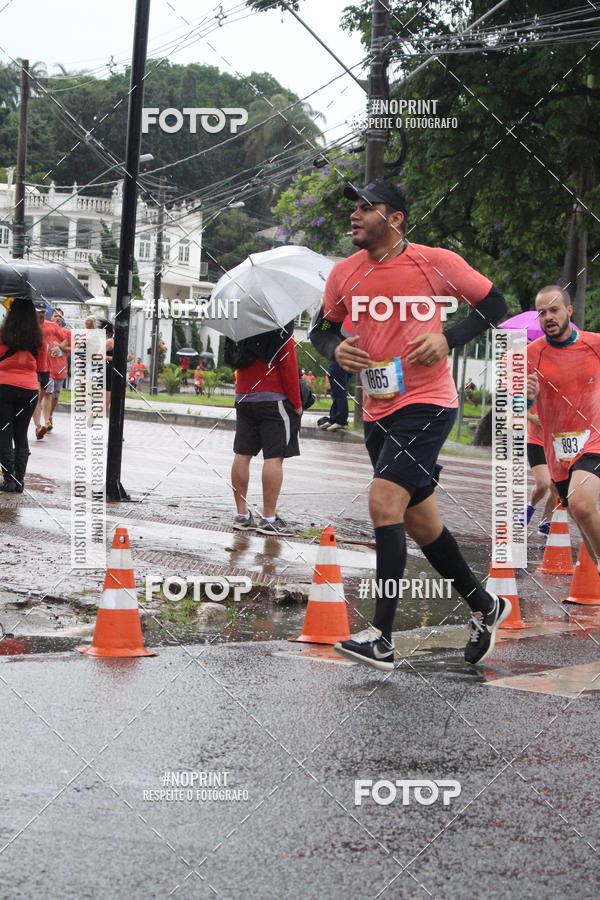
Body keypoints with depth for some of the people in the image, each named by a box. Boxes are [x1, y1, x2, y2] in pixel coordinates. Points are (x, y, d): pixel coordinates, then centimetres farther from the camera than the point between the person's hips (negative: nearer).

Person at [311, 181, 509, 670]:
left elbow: (493, 304, 0)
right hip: (378, 410, 7)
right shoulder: (344, 273, 5)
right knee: (419, 519, 13)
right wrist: (336, 348, -4)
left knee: (384, 502, -20)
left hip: (426, 403, -7)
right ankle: (485, 607, 32)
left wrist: (447, 338, -14)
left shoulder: (434, 262, -8)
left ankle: (382, 638, -21)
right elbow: (321, 328, 19)